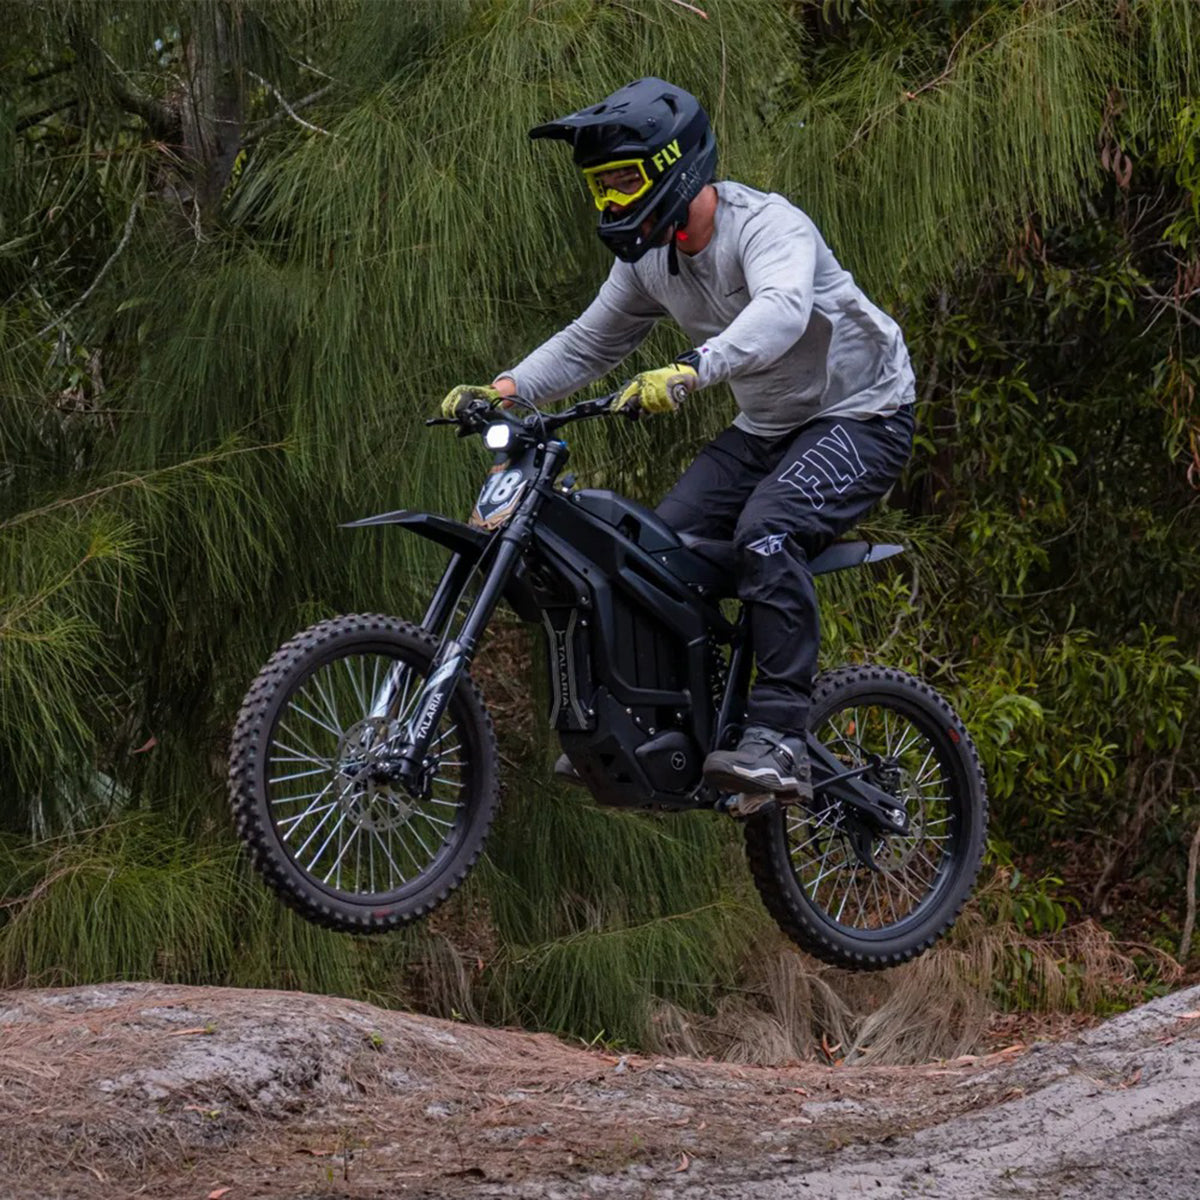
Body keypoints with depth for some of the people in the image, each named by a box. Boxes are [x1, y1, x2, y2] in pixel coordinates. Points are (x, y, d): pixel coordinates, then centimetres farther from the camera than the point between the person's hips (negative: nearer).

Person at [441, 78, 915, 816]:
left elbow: (782, 311, -46)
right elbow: (591, 341, 9)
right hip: (765, 427, 8)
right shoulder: (648, 256, 0)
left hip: (861, 417, -8)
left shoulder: (767, 225, -25)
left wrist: (690, 370, -62)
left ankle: (780, 740, -33)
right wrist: (503, 390, -8)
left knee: (766, 528, -32)